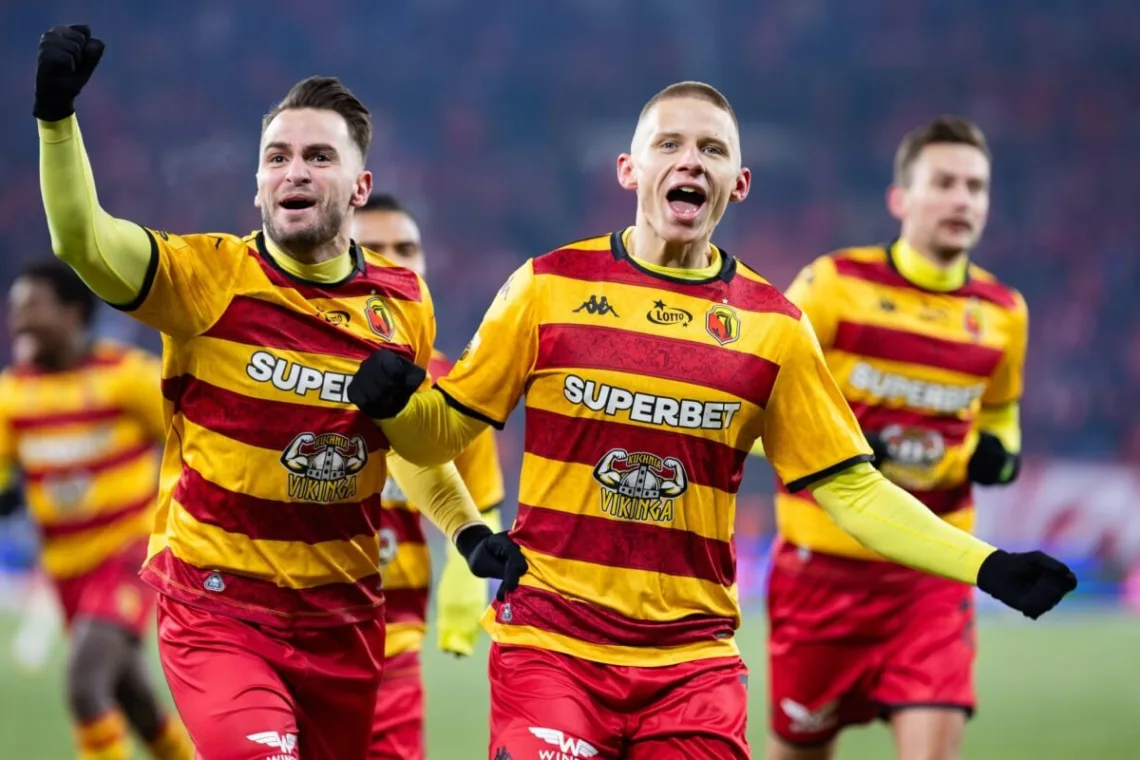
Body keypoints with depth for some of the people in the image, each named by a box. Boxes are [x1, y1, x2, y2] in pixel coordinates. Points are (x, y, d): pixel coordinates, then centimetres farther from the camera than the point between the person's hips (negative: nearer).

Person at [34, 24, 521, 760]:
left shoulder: (404, 305, 2)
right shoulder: (212, 277, -10)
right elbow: (83, 240, -25)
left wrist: (469, 528, 8)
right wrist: (57, 115, -36)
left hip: (343, 616, 5)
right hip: (217, 607, -4)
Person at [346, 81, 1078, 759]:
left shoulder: (773, 325, 5)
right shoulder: (550, 286, 1)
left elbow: (850, 488, 7)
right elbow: (444, 431, 6)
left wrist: (986, 567, -3)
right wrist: (388, 403, -17)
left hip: (694, 663, 2)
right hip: (550, 643, -2)